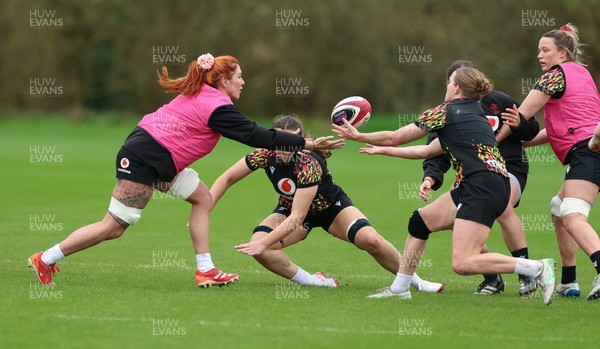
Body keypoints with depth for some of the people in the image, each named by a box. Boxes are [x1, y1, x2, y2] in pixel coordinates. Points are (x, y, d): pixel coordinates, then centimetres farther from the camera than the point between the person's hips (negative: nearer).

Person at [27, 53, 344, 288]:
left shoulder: (199, 93, 13)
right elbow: (255, 136, -14)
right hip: (144, 160, -10)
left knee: (202, 198, 10)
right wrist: (305, 144, -9)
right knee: (114, 227, -7)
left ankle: (205, 270, 7)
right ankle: (45, 259, 1)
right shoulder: (218, 107, -14)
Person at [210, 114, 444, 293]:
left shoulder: (308, 165, -37)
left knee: (370, 240, -26)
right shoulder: (266, 156, -25)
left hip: (331, 207, -4)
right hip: (290, 207, 4)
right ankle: (310, 281, -9)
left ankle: (416, 281, -4)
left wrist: (264, 242, -46)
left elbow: (297, 218, -39)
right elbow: (227, 179, -12)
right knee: (257, 245, -24)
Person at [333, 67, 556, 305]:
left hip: (483, 187, -10)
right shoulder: (474, 114, 24)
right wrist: (383, 150, 42)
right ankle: (399, 289, 26)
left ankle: (538, 268, -21)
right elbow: (427, 151, 33)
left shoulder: (446, 112, 0)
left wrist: (358, 136, 24)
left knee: (462, 263, -18)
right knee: (420, 221, 19)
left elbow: (394, 138, 8)